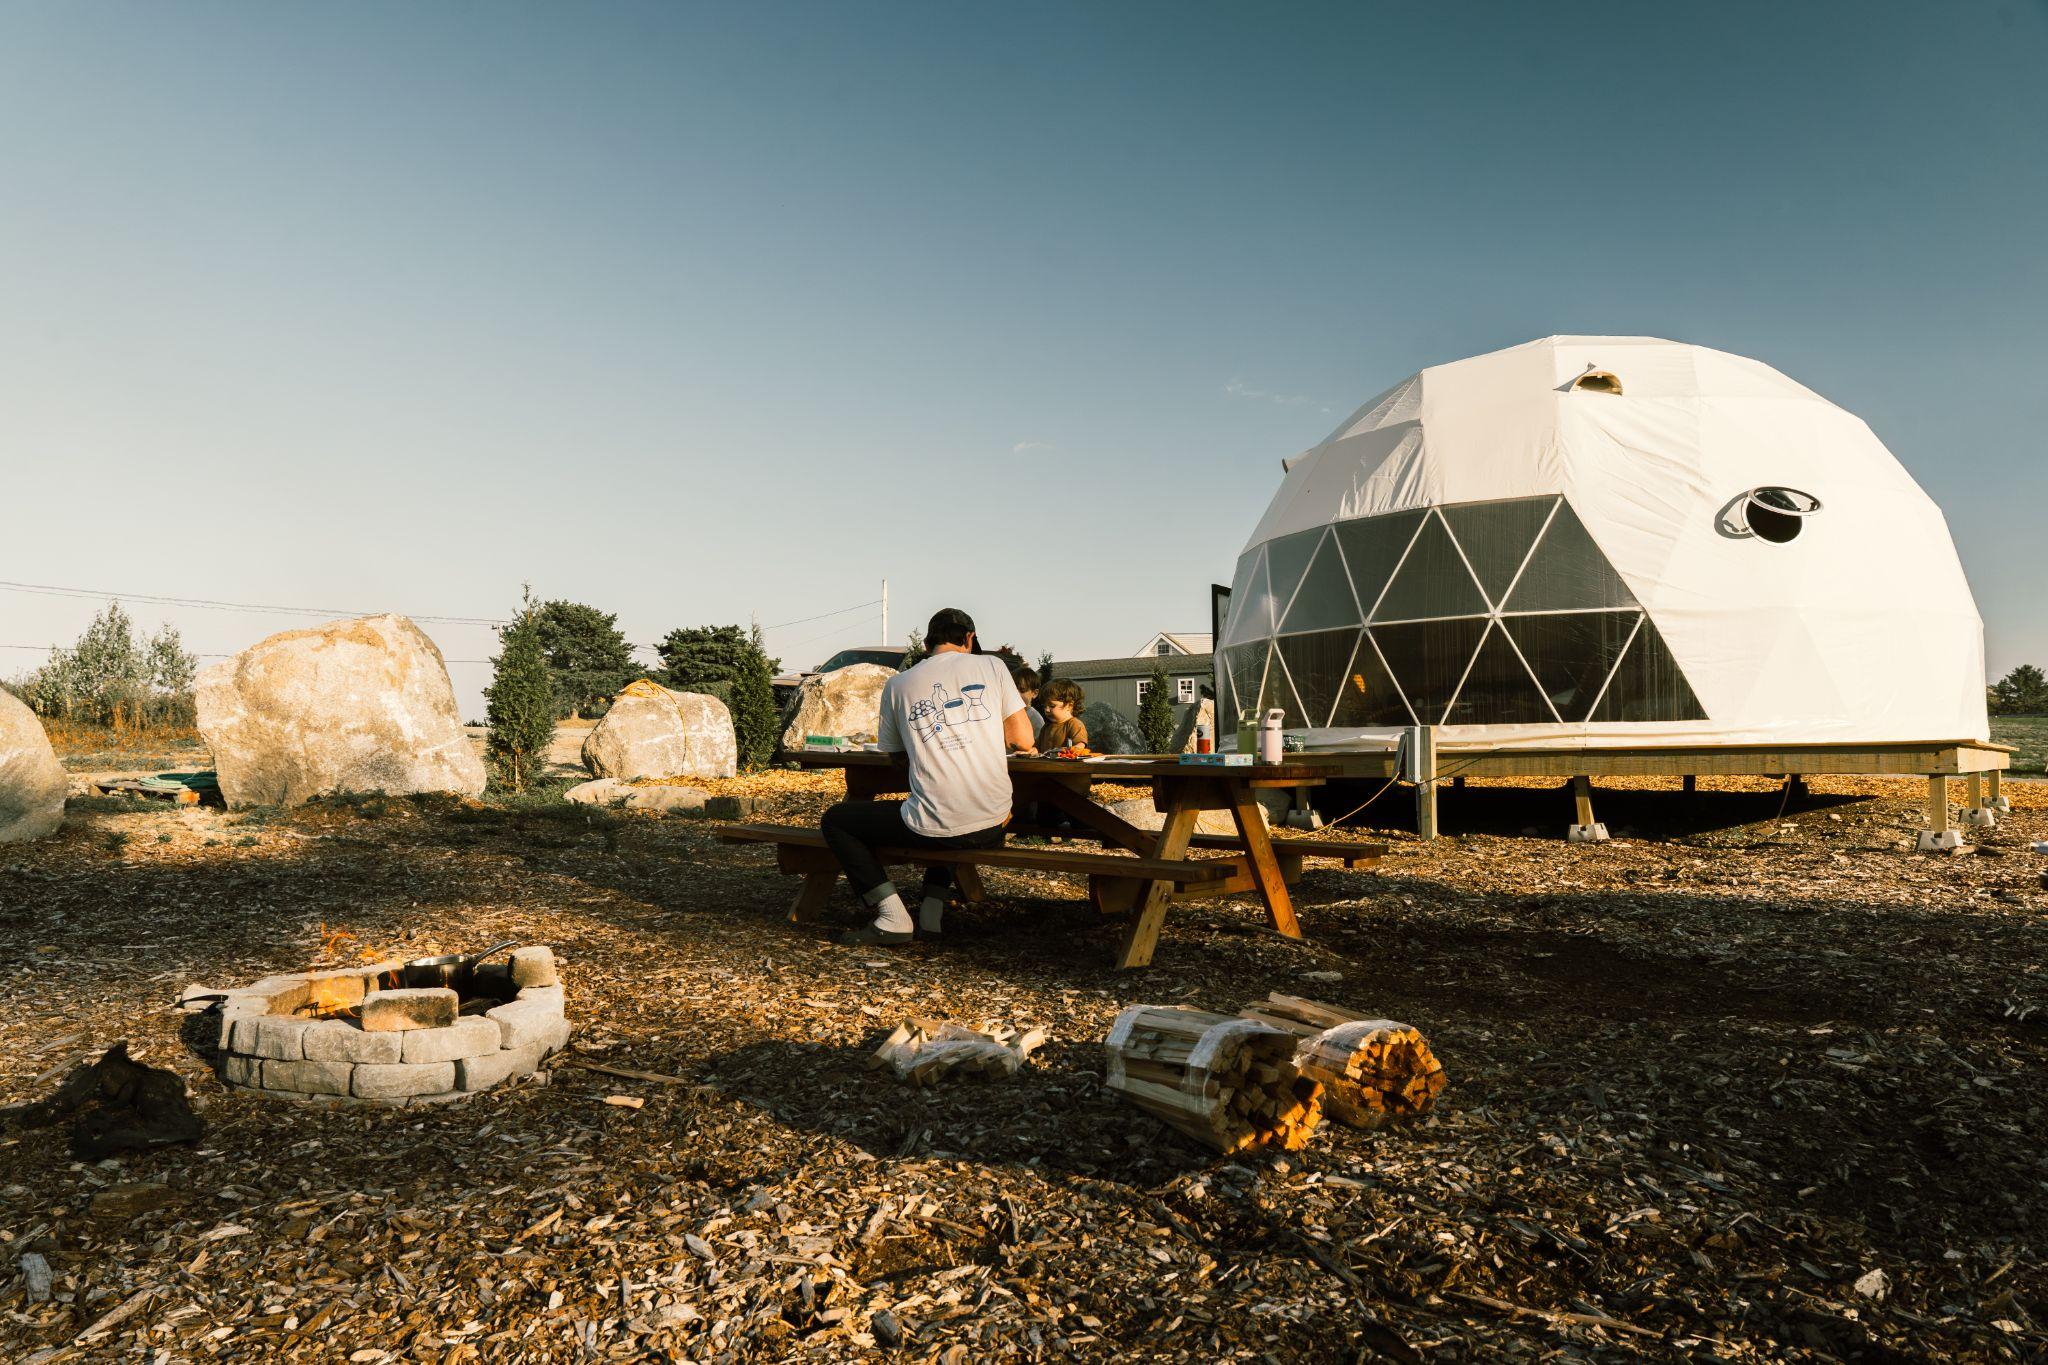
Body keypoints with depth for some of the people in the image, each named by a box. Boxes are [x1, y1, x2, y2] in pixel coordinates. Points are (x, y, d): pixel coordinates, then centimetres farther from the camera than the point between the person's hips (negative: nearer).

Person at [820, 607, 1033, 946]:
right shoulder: (991, 666, 4)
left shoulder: (897, 684, 6)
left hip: (933, 828, -3)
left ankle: (893, 918, 7)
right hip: (993, 828, 3)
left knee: (835, 821, 18)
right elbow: (1023, 740, 3)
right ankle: (931, 912, 24)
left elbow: (893, 751, 17)